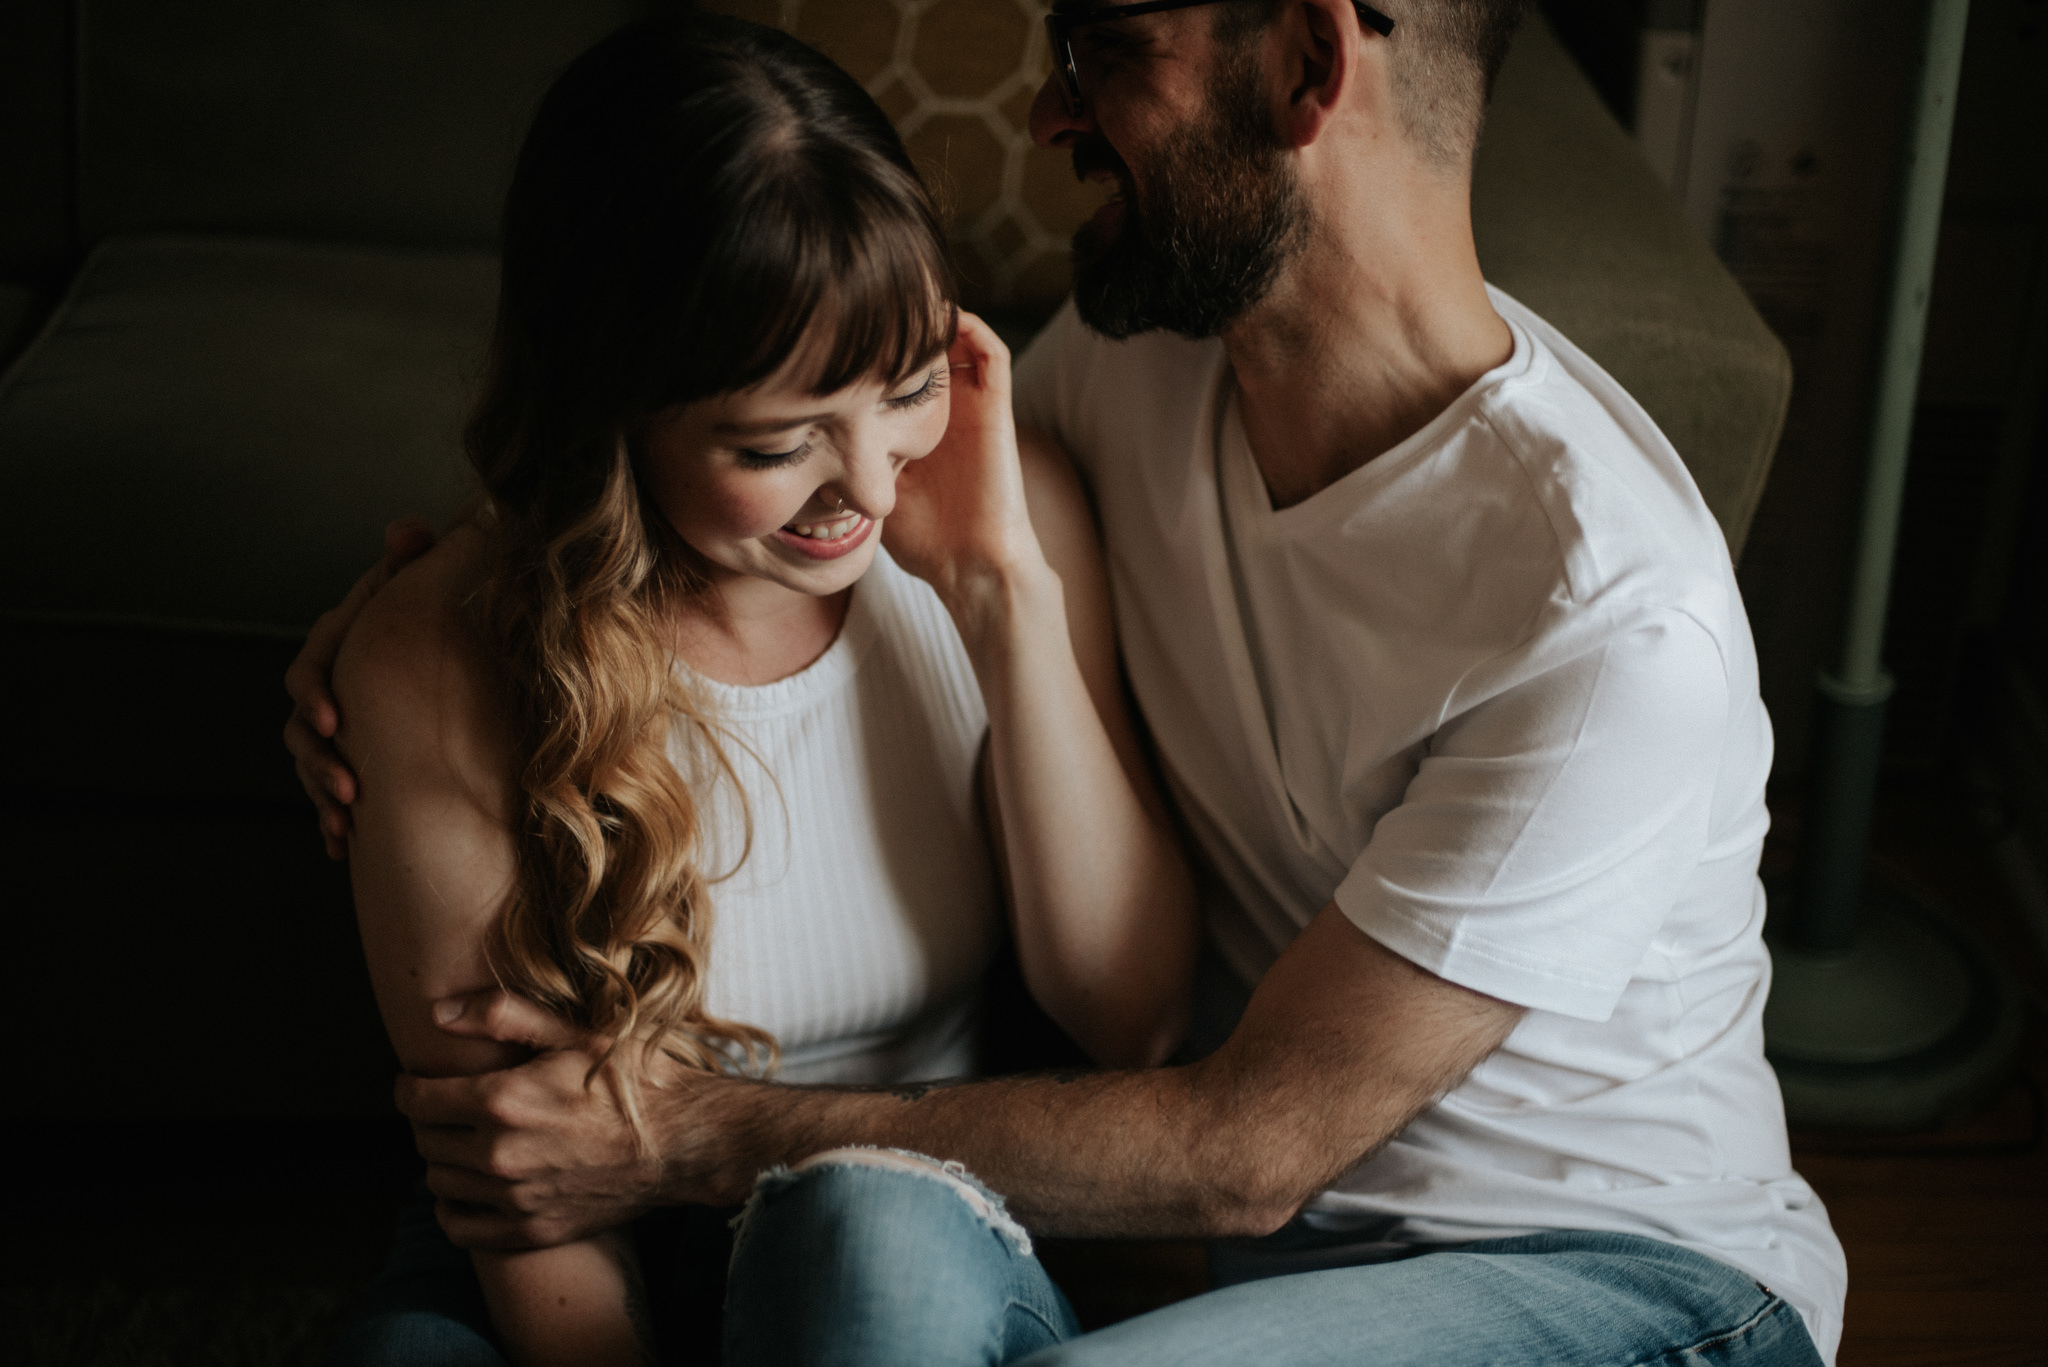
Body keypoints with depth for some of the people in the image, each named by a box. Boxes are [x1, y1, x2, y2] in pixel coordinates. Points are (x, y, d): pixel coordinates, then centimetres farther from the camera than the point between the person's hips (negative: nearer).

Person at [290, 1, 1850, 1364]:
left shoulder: (1615, 619, -26)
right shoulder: (1133, 347, -5)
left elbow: (1247, 1150, -22)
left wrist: (696, 1139, -21)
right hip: (1282, 1222, 5)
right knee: (864, 1219, -30)